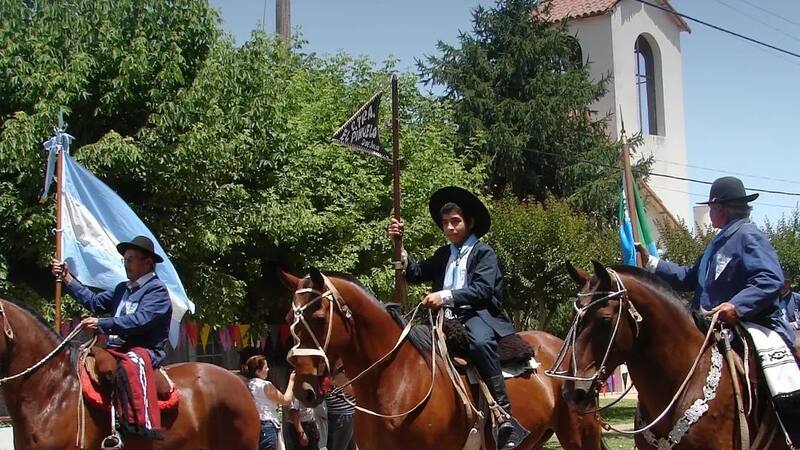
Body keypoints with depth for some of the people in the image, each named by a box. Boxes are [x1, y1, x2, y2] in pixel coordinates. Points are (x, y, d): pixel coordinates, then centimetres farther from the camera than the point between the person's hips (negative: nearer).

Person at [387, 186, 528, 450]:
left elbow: (482, 290, -13)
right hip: (449, 320, 7)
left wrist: (446, 296, -24)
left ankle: (505, 414, -39)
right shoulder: (442, 255, 23)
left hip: (479, 315, -7)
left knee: (480, 343, -38)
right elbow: (416, 274, 14)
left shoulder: (483, 253, 2)